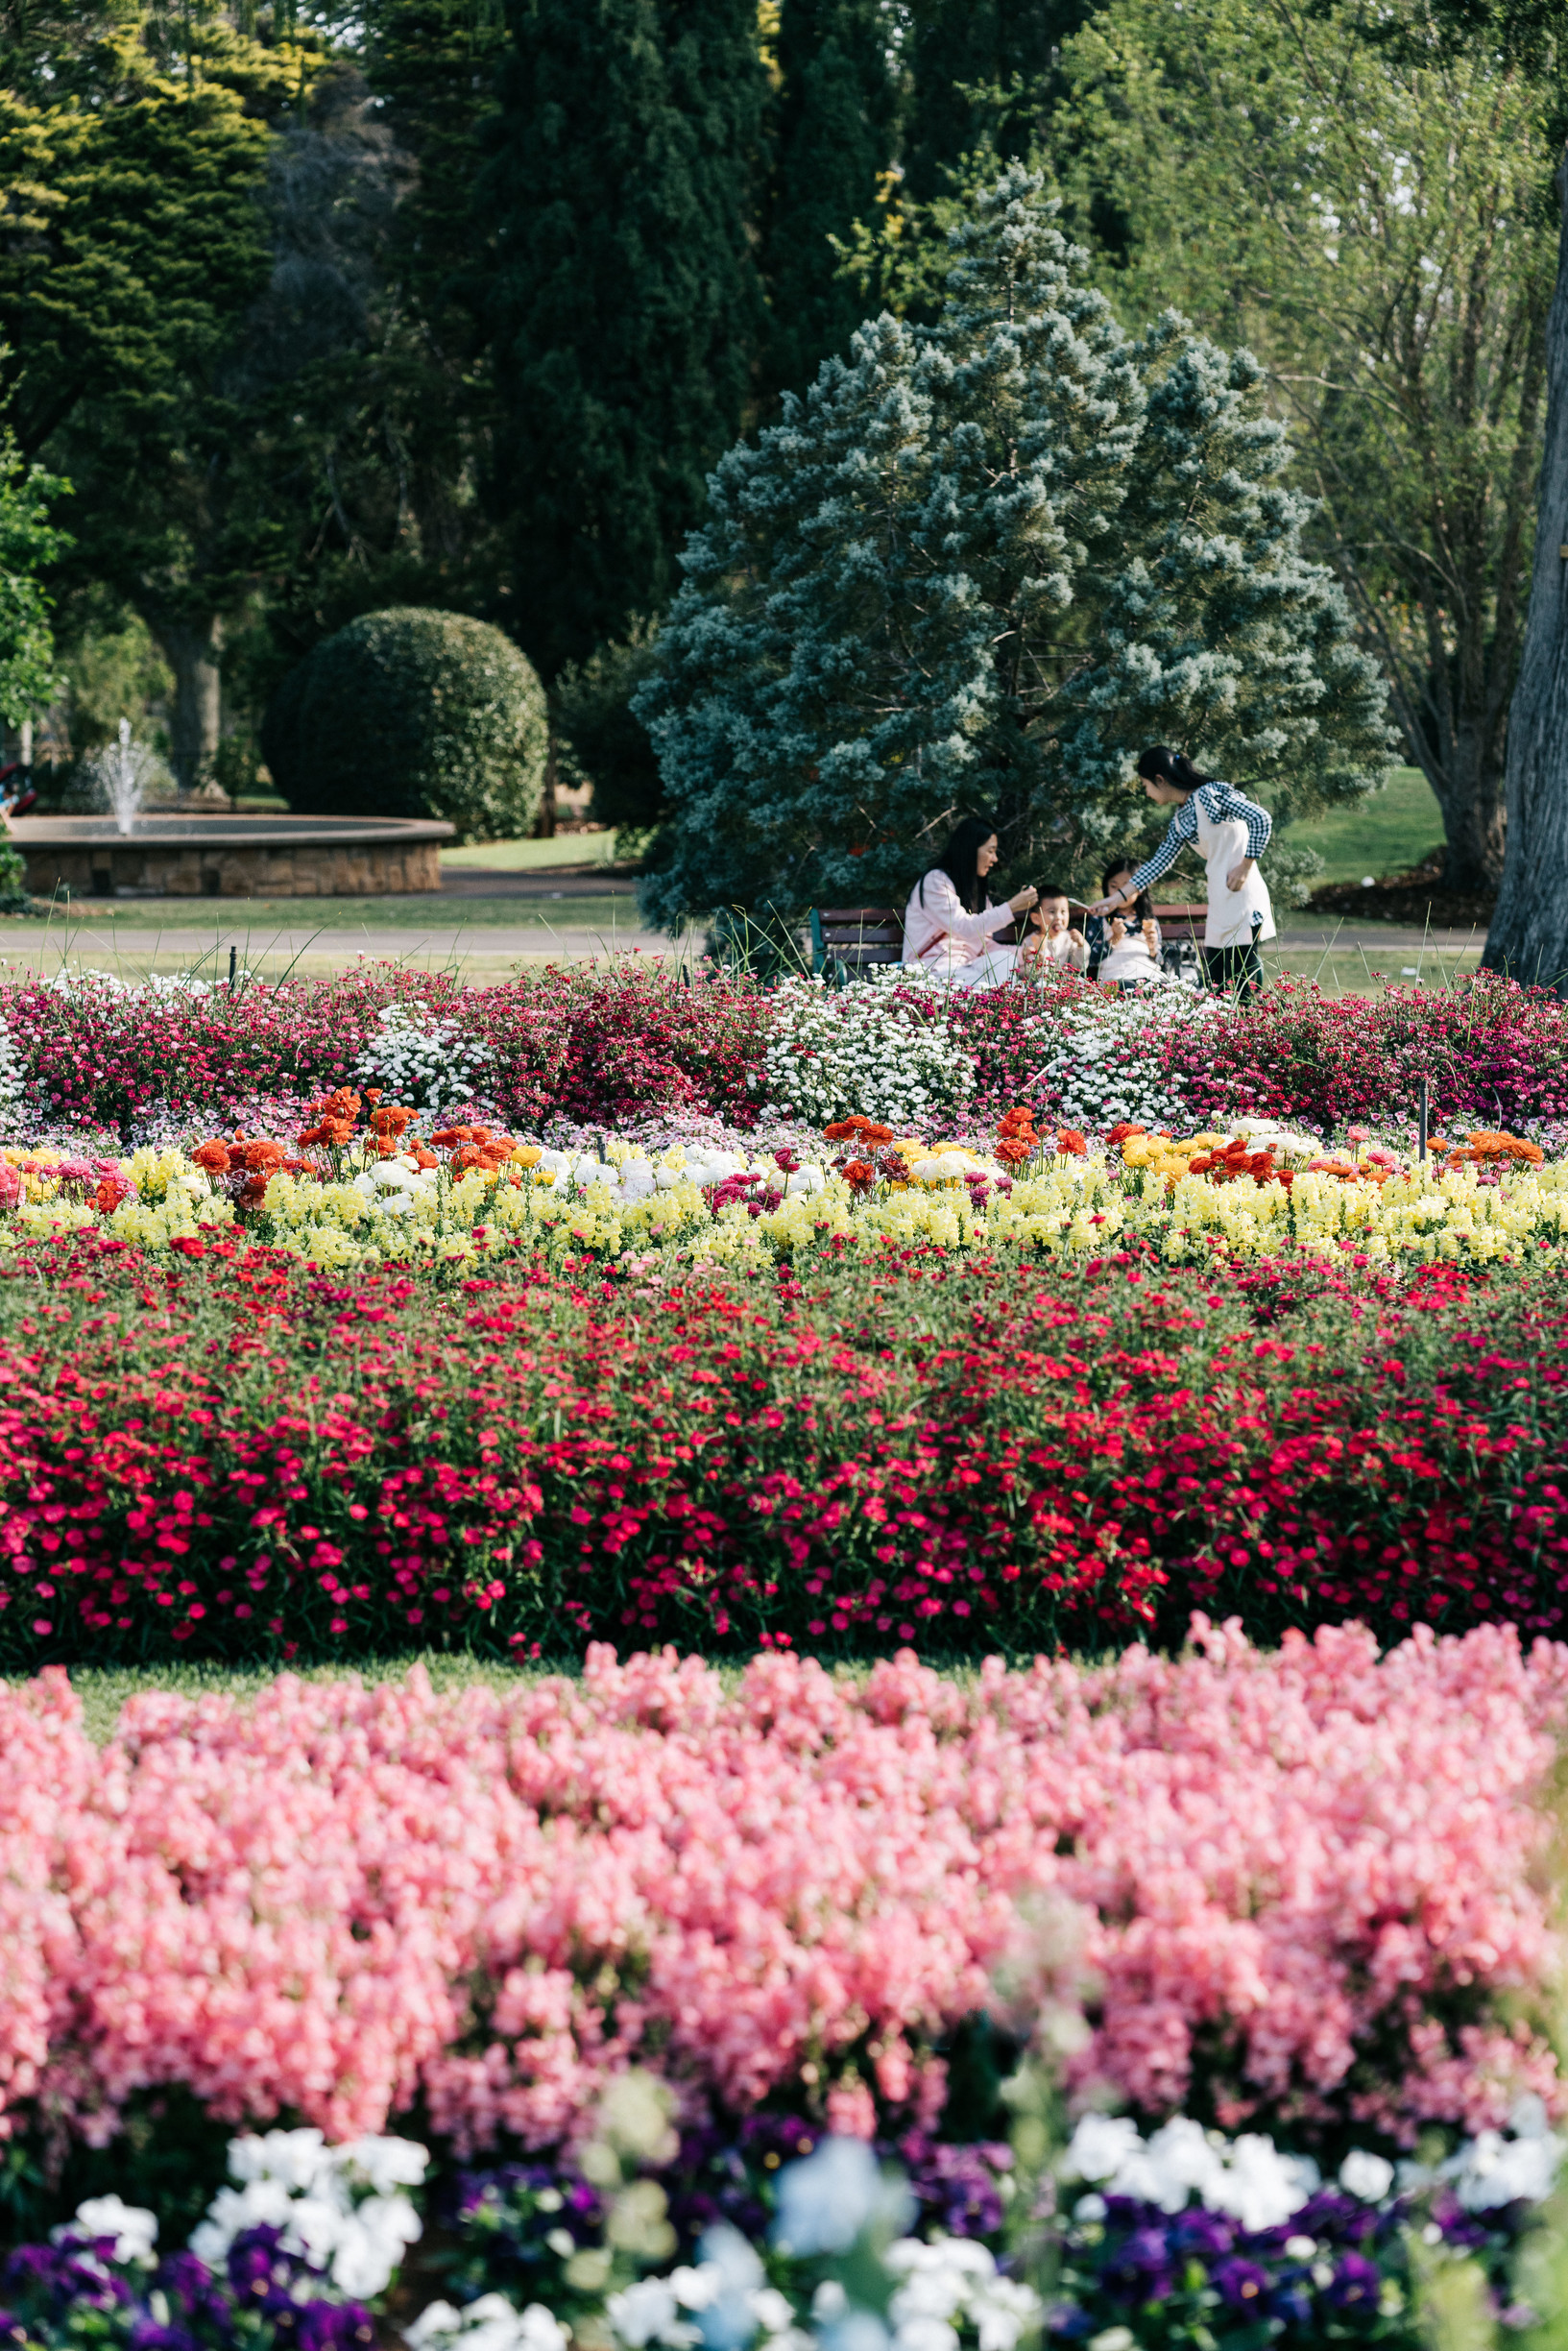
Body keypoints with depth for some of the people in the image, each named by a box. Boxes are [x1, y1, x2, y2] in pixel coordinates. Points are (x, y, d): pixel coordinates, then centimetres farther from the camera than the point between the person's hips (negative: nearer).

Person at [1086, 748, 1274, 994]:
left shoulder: (1211, 794, -10)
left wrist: (1245, 866, -14)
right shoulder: (1180, 818, 15)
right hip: (1219, 900, 9)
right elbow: (1159, 862, 18)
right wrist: (1120, 897, 16)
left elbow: (1261, 819, -17)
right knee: (1214, 977, 5)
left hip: (1241, 896, -9)